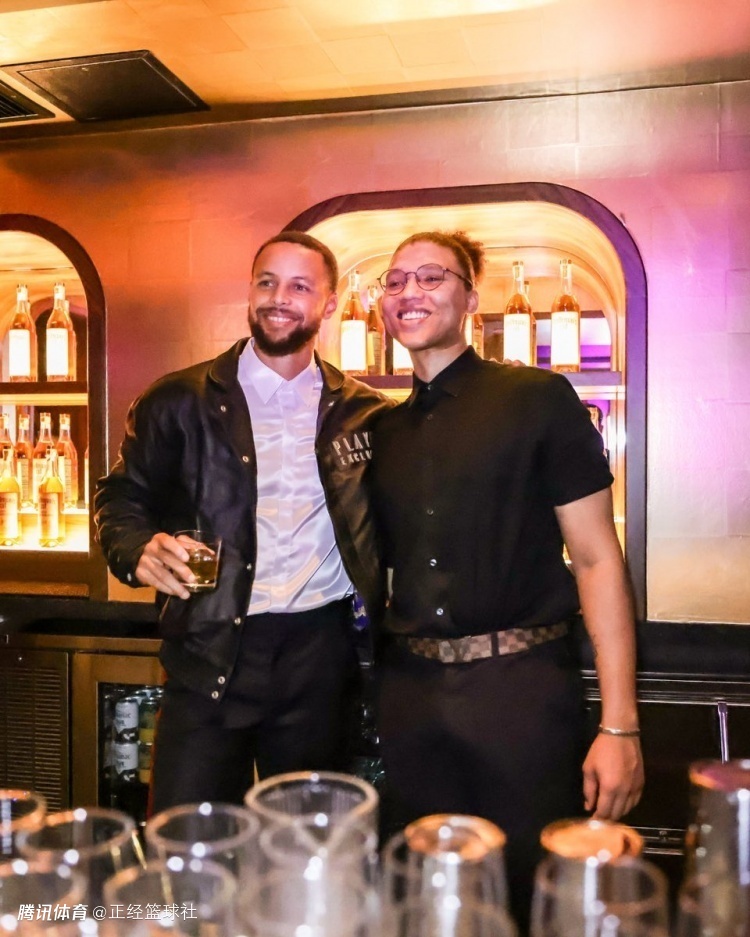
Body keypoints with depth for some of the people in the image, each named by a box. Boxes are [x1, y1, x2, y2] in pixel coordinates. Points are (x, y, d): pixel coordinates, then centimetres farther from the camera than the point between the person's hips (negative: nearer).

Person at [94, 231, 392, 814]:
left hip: (319, 650, 2)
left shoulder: (361, 411, 6)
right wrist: (139, 550, -17)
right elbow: (121, 497, 4)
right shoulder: (181, 401, 1)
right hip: (211, 650, -1)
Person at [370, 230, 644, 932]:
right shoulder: (383, 432, 9)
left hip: (519, 688, -4)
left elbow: (596, 558, -7)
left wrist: (618, 725, -12)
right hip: (410, 694, 5)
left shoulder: (538, 399, -5)